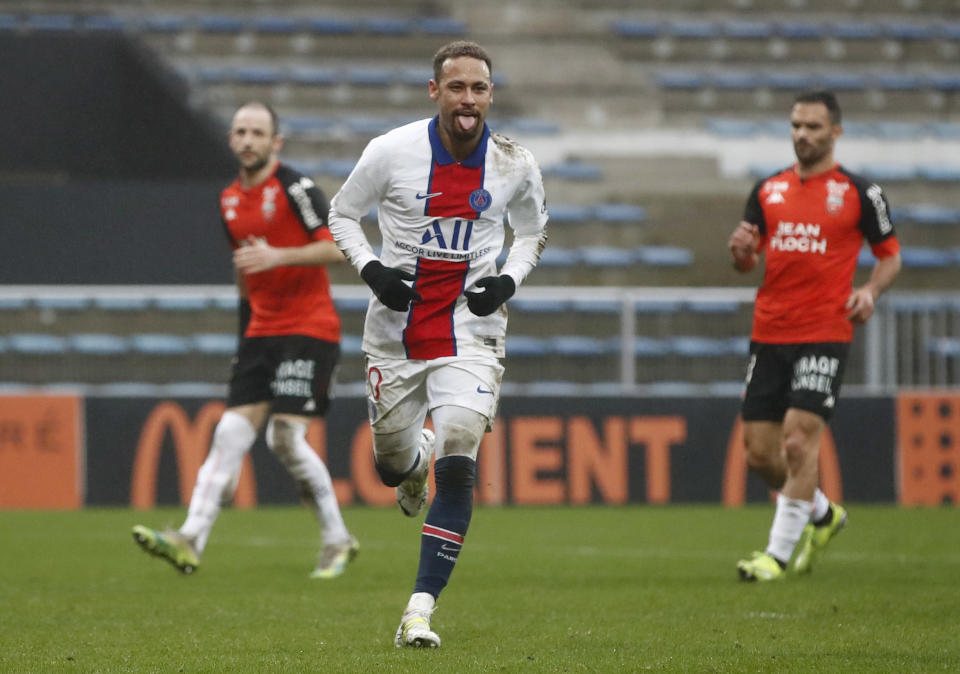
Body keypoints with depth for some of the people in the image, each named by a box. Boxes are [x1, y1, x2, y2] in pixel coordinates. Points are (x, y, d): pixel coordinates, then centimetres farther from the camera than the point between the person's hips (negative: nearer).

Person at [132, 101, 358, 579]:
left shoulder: (295, 189, -9)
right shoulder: (229, 201, 13)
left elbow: (337, 248, -17)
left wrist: (278, 256, -27)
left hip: (309, 329, -7)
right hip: (262, 332, 7)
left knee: (286, 437, -14)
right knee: (231, 432, -5)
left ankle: (337, 541, 2)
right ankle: (191, 540, -13)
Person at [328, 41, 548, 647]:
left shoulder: (515, 165, -3)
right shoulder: (392, 151, -9)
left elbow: (533, 230, 15)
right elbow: (341, 214, 5)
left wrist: (510, 279, -4)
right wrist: (371, 268, -12)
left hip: (472, 333, -1)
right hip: (396, 332, 1)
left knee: (458, 465, -17)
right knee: (393, 463, 14)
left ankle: (421, 609, -14)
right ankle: (414, 463, 55)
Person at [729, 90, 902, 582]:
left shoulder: (859, 192, 1)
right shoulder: (768, 190, 12)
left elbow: (890, 254, 8)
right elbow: (748, 262, 16)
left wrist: (871, 291, -11)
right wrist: (741, 251, -8)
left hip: (824, 335, -5)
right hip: (768, 334, 5)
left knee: (799, 439, -16)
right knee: (759, 452, 4)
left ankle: (779, 554, -9)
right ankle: (823, 514, 29)